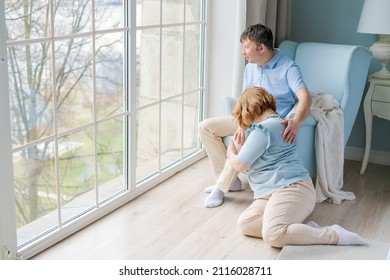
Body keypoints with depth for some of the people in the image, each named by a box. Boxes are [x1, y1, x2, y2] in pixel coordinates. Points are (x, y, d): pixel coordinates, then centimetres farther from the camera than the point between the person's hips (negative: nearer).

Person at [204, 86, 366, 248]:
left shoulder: (262, 130, -9)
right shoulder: (279, 123, 24)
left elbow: (240, 165, -4)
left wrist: (230, 153, 16)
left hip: (291, 189, -11)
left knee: (273, 235, -31)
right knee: (245, 223, -6)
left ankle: (334, 235, -21)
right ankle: (306, 230, -12)